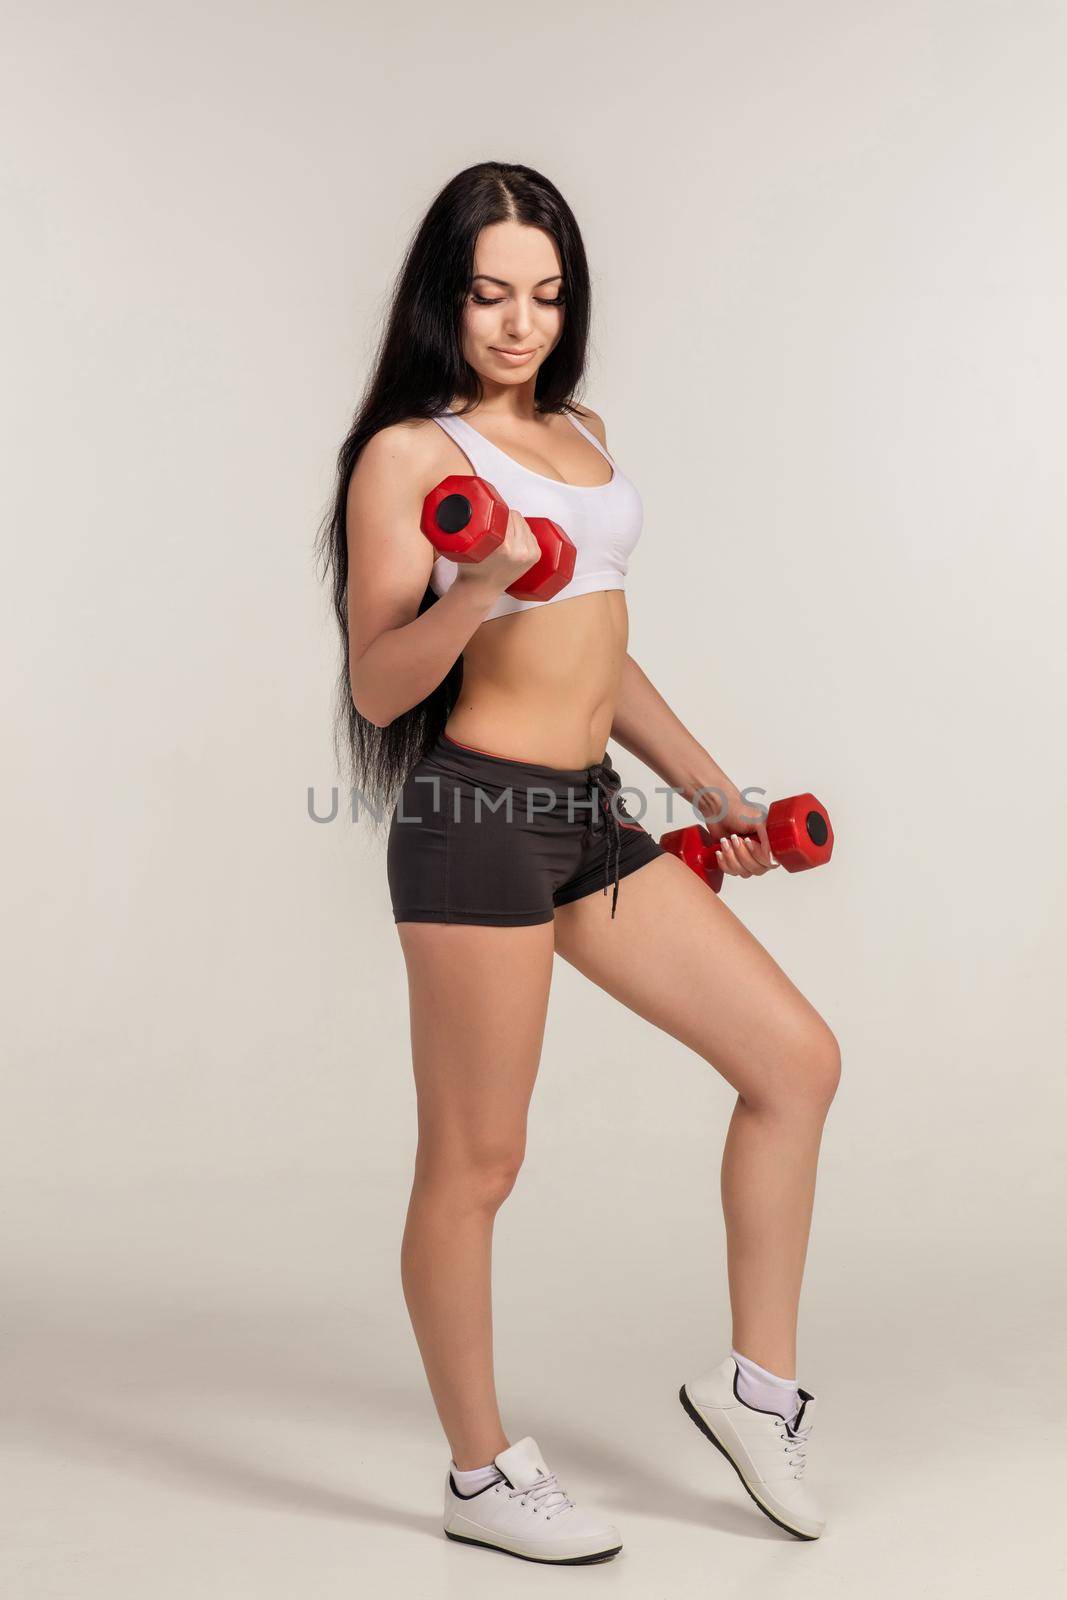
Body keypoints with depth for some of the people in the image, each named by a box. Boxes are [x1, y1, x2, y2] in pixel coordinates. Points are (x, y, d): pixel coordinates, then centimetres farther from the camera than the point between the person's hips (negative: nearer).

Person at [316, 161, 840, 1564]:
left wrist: (712, 790, 22)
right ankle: (483, 1475, 22)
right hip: (478, 814, -8)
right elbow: (376, 687, -9)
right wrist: (474, 588, -26)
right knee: (475, 1160, 2)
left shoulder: (582, 431, 18)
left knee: (797, 1058, 7)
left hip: (592, 814, 8)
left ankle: (757, 1382, 23)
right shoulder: (409, 451, -5)